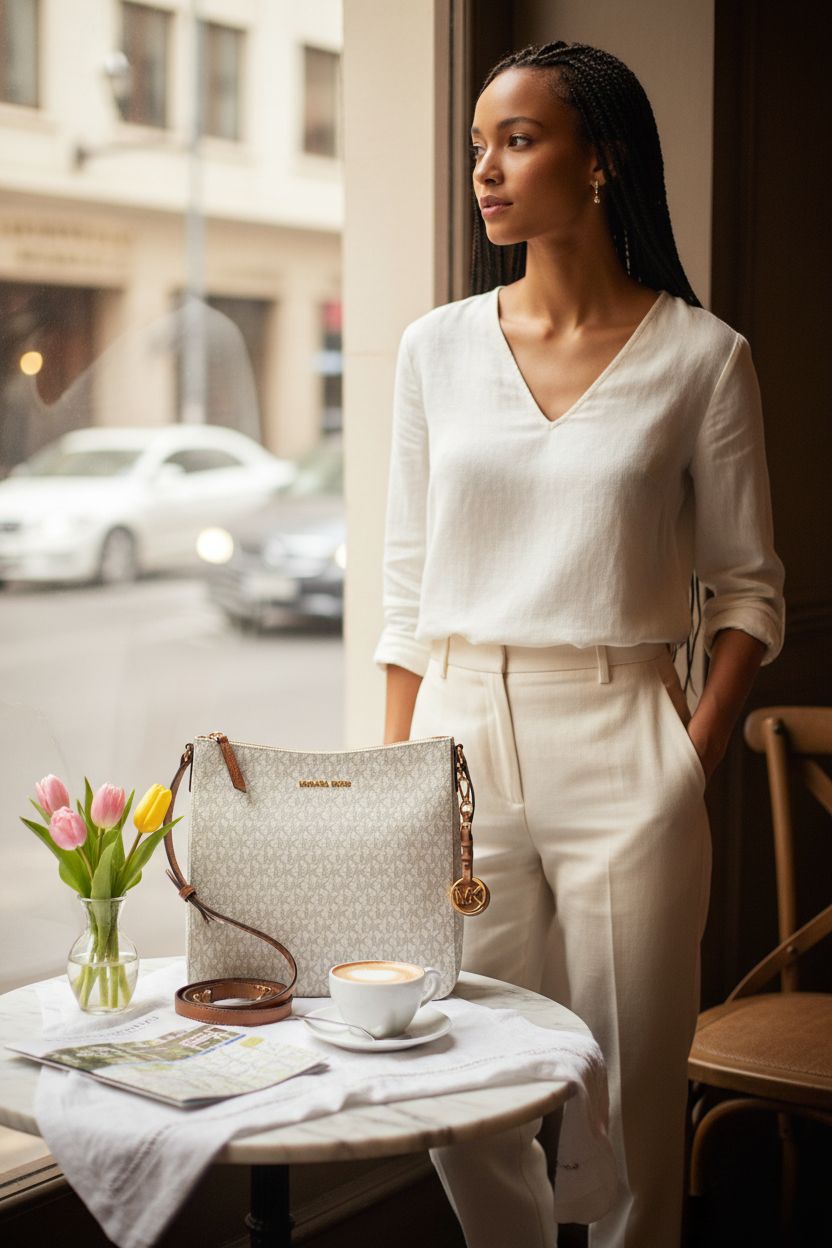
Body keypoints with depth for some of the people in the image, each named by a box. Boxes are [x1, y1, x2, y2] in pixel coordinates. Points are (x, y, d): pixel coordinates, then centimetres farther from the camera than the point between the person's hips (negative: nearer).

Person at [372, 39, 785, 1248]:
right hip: (462, 737, 3)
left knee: (628, 1091, 5)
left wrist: (696, 753, -9)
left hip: (620, 748, -2)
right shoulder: (438, 346, 7)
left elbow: (749, 586, 3)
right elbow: (408, 585, 9)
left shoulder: (701, 355, -1)